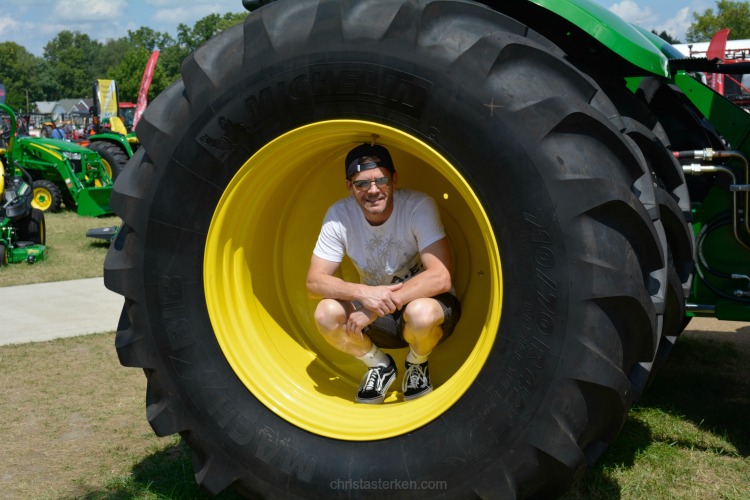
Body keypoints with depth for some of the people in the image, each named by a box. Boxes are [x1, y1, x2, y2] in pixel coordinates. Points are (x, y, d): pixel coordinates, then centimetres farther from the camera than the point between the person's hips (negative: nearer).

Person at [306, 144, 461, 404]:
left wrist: (377, 307, -33)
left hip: (425, 302, -3)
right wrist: (363, 292, -33)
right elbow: (314, 281, -14)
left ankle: (417, 364, 1)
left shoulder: (419, 206, -22)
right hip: (378, 318, 3)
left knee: (420, 313, -37)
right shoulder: (339, 215, -13)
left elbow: (440, 278, -29)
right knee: (327, 312, -24)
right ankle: (380, 366, 5)